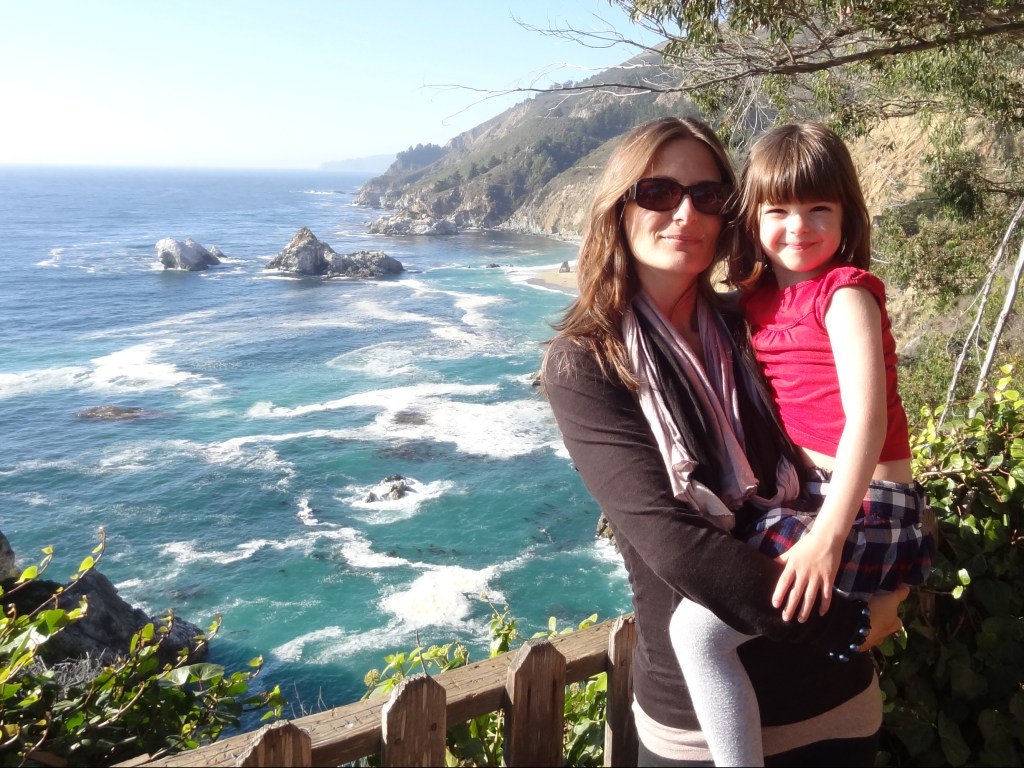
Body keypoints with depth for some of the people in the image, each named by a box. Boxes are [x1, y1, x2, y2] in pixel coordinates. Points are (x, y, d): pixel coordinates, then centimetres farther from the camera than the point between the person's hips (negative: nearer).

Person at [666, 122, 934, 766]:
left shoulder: (844, 290, -11)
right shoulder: (760, 297, 10)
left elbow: (867, 414, -23)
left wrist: (828, 536, -30)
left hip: (862, 504, -9)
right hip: (809, 492, 9)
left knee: (697, 626, -20)